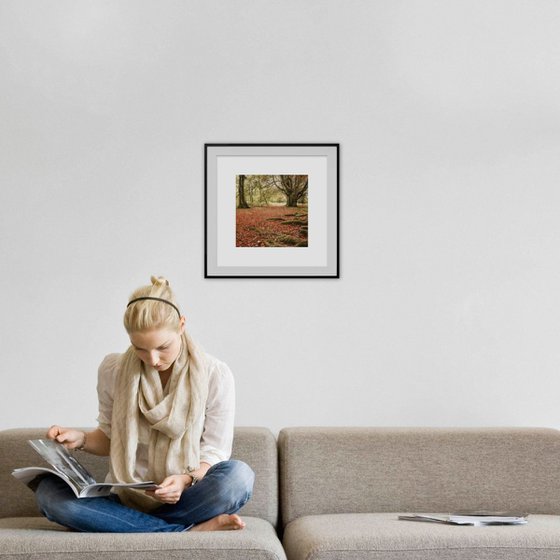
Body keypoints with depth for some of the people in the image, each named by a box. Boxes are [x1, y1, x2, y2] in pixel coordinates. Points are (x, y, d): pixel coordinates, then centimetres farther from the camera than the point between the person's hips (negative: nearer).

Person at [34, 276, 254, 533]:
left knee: (239, 475, -33)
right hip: (126, 499, 3)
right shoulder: (112, 370, 1)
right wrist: (82, 439, -7)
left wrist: (187, 480, -23)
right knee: (48, 490, -27)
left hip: (184, 499, -3)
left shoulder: (215, 375, -5)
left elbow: (215, 451, -3)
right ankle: (192, 530, -29)